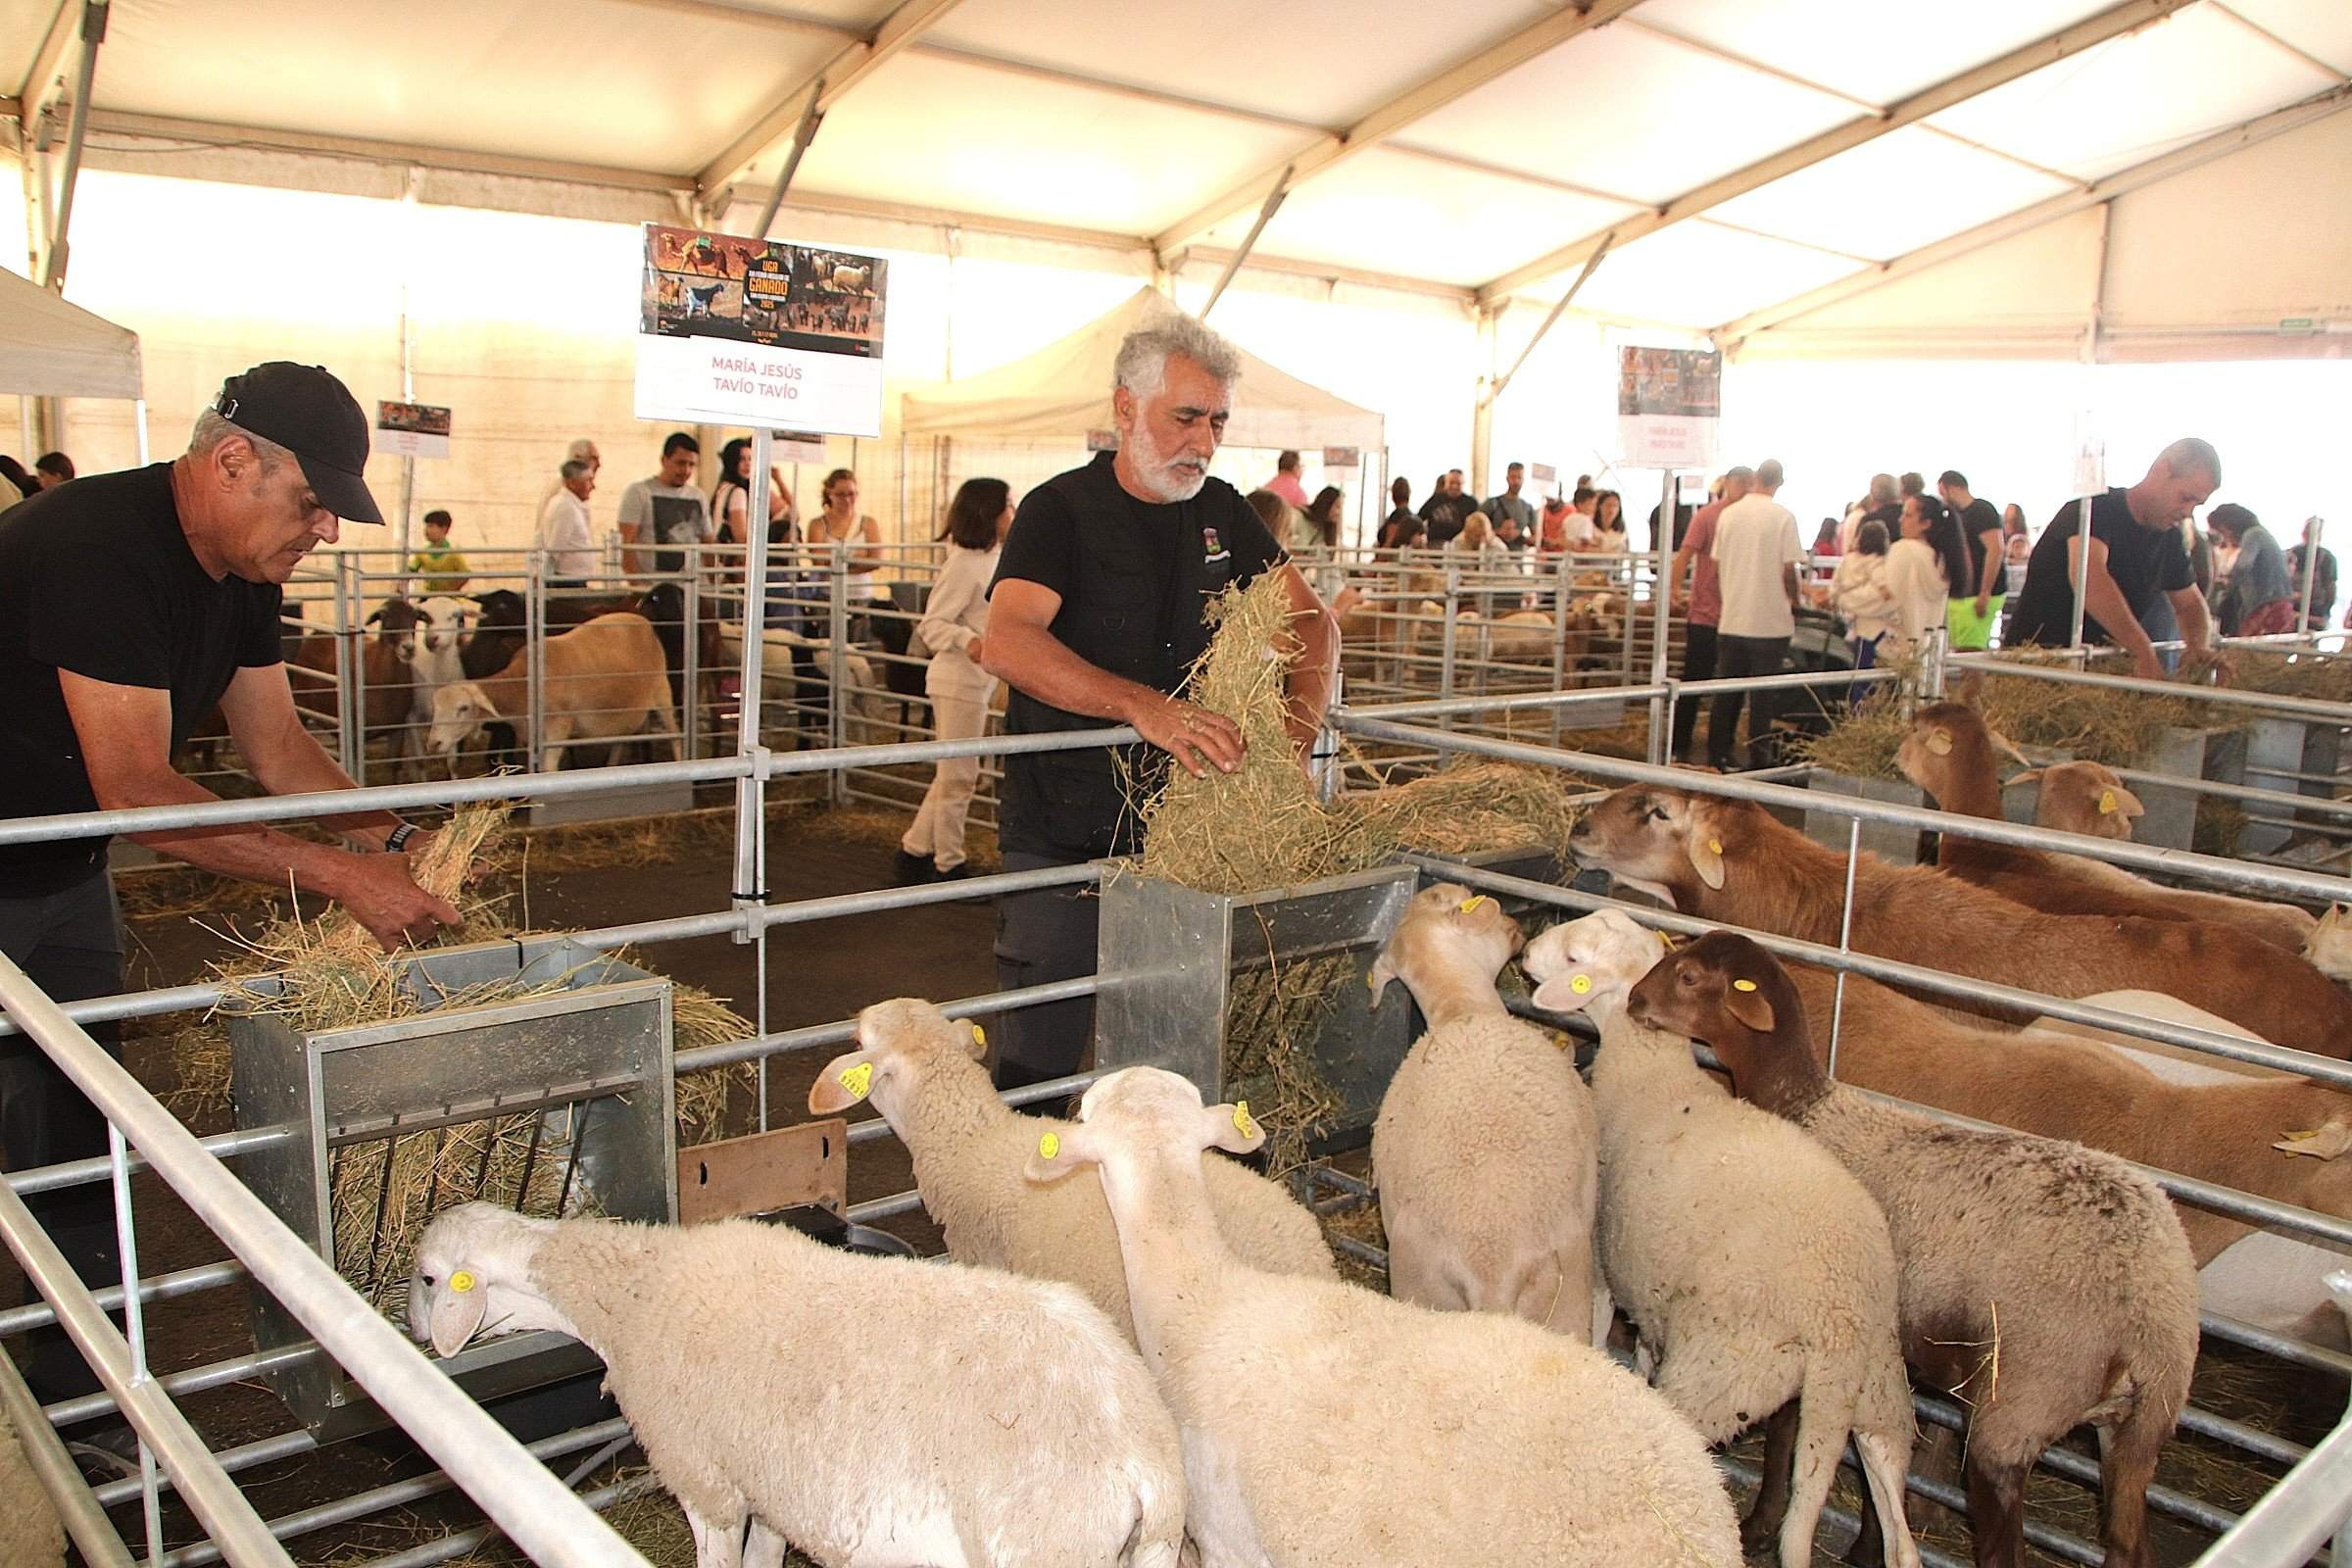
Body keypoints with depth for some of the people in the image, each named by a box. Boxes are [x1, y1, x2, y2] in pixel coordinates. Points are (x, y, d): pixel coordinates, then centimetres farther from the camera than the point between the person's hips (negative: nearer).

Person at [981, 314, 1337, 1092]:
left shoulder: (1222, 512, 10)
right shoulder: (1060, 509, -7)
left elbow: (1311, 621, 9)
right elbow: (1008, 644, -23)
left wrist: (1295, 734, -11)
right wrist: (1145, 706, -36)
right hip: (1063, 840, -4)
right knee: (1040, 1051, 0)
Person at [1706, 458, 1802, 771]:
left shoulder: (1728, 514, 3)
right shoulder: (1783, 517, -9)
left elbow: (1717, 566, 7)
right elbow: (1788, 570, -10)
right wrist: (1794, 604, 6)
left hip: (1731, 619, 4)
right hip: (1770, 620, -4)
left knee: (1726, 693, 11)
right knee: (1764, 696, 5)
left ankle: (1718, 756, 15)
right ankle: (1758, 759, 9)